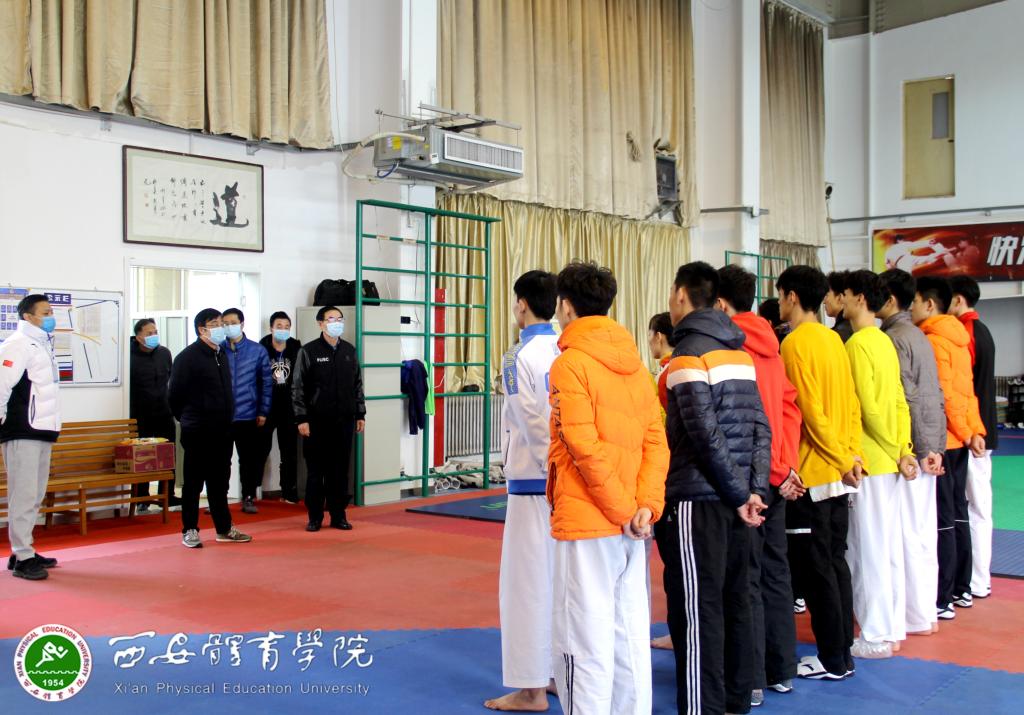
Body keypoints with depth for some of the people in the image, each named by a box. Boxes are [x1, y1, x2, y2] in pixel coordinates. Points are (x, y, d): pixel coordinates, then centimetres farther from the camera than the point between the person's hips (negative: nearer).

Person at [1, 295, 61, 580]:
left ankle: (24, 551, 23)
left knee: (35, 495, 14)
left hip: (41, 431, 9)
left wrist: (50, 424, 16)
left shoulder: (43, 344, 18)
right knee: (23, 495, -7)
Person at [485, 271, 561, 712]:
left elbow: (533, 423, -17)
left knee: (527, 582, 0)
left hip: (535, 481, -7)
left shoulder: (520, 356, -11)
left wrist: (555, 472, -11)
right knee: (565, 577, 16)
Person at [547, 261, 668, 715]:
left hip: (586, 523, -7)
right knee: (629, 633, 13)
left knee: (584, 640, -1)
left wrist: (622, 509, -12)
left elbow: (584, 446, -17)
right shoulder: (633, 362, 11)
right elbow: (656, 439, 4)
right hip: (628, 525, 7)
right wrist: (646, 504, -4)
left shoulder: (571, 362, -10)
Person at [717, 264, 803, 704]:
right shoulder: (770, 346, 10)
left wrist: (778, 471, -9)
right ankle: (782, 670, 25)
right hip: (776, 478, 8)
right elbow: (790, 407, 7)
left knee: (744, 579, 0)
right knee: (775, 571, 15)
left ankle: (751, 681, 7)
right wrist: (787, 466, 3)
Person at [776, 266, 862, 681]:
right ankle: (842, 650, 22)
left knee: (816, 568, 1)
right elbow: (851, 404, 10)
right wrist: (852, 455, 8)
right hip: (838, 473, 8)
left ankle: (832, 660, 9)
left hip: (811, 475, -8)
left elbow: (810, 411, -19)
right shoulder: (833, 339, 11)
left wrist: (841, 460, -14)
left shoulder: (796, 343, -14)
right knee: (835, 562, 14)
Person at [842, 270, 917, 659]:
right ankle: (892, 628, 23)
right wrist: (903, 449, 7)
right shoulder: (885, 341, 12)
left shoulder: (858, 344, -15)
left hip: (869, 461, -9)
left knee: (868, 550, -1)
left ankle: (876, 636, 6)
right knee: (889, 546, 14)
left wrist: (895, 450, -10)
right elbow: (899, 402, 11)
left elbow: (868, 406, -19)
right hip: (888, 461, 9)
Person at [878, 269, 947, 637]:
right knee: (924, 530, 12)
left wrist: (912, 450, -15)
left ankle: (916, 617, 4)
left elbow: (906, 399, -18)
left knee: (908, 533, -2)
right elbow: (936, 396, 16)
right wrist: (934, 447, 15)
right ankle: (926, 611, 20)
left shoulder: (895, 338, -13)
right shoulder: (918, 335, 15)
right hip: (928, 444, 9)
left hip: (908, 448, -9)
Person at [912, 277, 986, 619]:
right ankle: (961, 589, 24)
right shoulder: (958, 338, 12)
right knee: (958, 513, 14)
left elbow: (942, 394, -17)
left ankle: (943, 599, -1)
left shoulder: (933, 340, -14)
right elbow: (967, 390, 10)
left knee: (941, 519, -5)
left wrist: (967, 432, -9)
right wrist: (974, 430, 6)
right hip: (957, 441, 9)